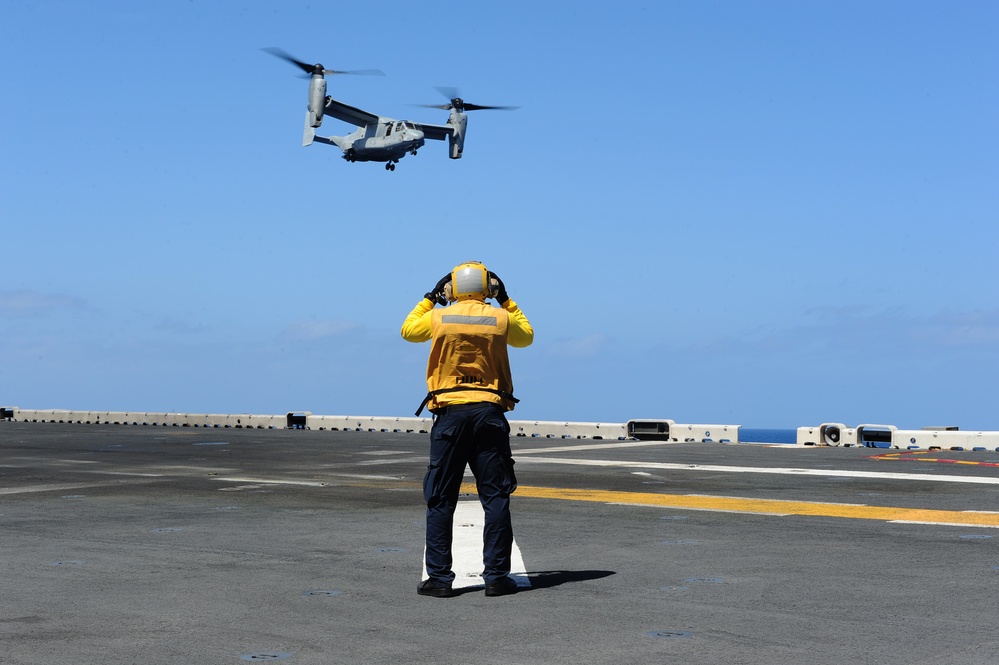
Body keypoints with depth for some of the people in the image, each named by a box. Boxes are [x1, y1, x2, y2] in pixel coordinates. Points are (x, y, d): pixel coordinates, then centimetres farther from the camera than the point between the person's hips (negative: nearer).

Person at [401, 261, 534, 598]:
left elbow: (408, 330, 21)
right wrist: (506, 301, 25)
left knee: (440, 499, 5)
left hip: (450, 412, 0)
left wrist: (429, 299, 28)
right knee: (495, 497, 5)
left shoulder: (439, 318, 0)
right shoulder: (501, 318, 1)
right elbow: (526, 336, 23)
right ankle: (496, 575, 2)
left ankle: (439, 577, 3)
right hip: (490, 412, 0)